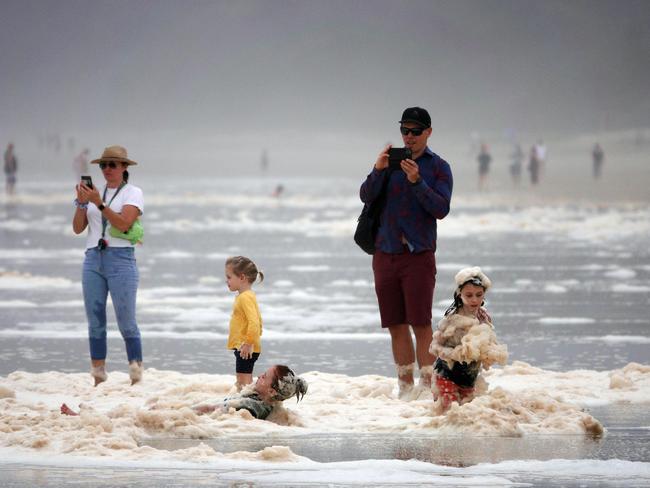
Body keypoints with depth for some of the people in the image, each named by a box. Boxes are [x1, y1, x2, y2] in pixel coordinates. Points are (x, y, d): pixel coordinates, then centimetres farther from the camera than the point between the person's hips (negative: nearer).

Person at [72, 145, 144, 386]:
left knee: (127, 323, -8)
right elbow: (78, 228, 9)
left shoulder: (133, 193, 1)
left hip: (121, 259, -5)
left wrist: (98, 203, -19)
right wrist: (81, 203, -6)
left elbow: (123, 223, -14)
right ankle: (98, 378, 8)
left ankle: (137, 378, -5)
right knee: (95, 322, 4)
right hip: (93, 259, 5)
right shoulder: (95, 193, 15)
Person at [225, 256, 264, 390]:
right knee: (246, 381, 15)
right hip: (243, 347, 11)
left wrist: (249, 343, -26)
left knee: (243, 382, -11)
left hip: (245, 348, -11)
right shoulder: (249, 296, 15)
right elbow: (257, 320, 24)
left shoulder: (245, 297, -19)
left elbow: (254, 322, -29)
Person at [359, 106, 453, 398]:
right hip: (385, 252, 3)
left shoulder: (438, 167, 4)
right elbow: (366, 197, 2)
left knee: (420, 324, -10)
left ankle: (427, 387, -7)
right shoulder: (391, 161, 12)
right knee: (396, 326, 4)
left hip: (418, 254, -3)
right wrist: (378, 171, -15)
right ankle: (405, 387, 10)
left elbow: (441, 209, -8)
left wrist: (417, 181, -19)